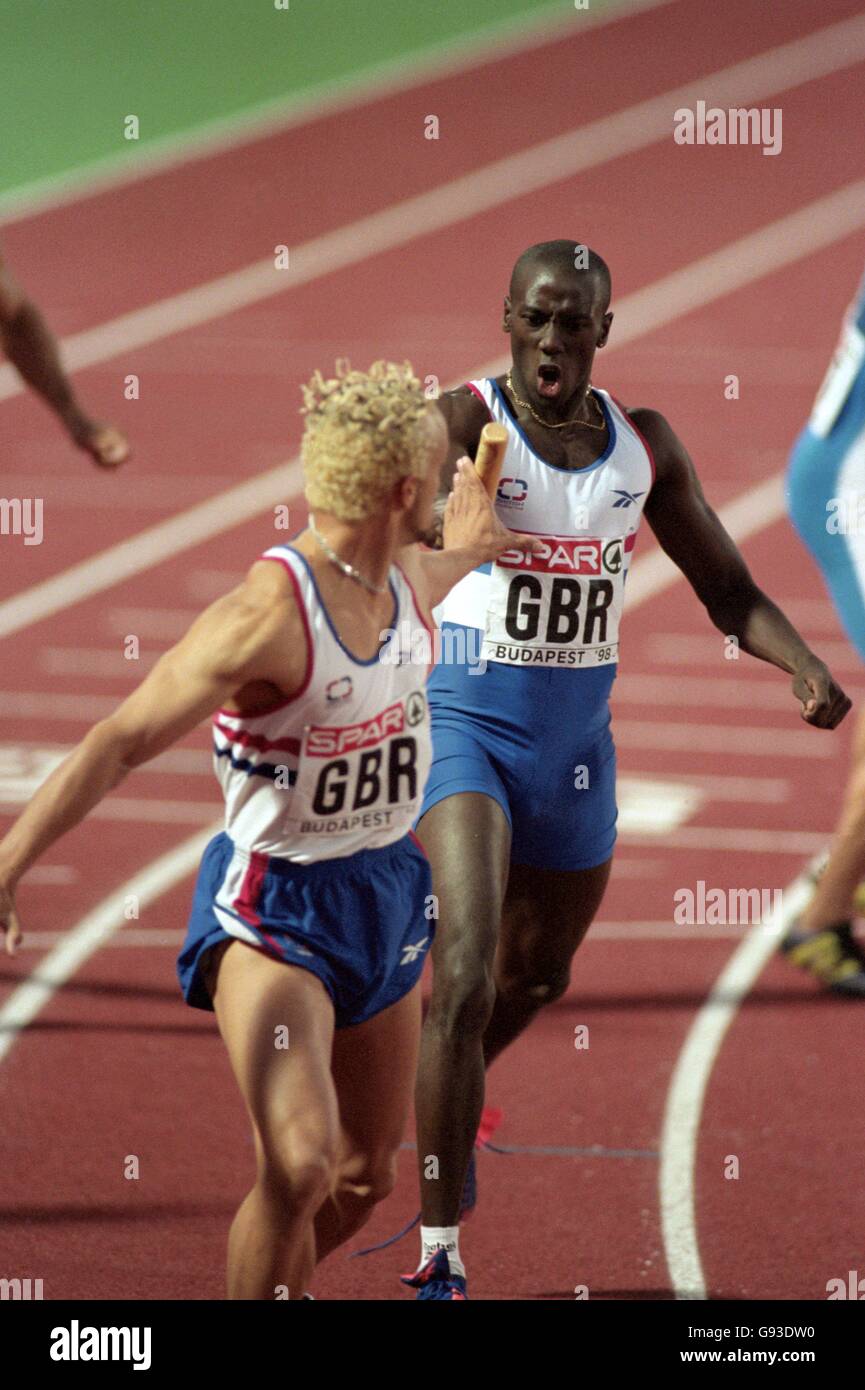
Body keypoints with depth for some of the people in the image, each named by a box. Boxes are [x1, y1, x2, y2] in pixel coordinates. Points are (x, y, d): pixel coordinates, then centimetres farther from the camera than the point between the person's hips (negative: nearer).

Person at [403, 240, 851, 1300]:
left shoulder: (643, 446, 2)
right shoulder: (465, 421, -12)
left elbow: (728, 590, 8)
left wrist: (804, 665, -10)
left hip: (576, 744, 6)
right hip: (465, 727, -5)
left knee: (539, 974, 23)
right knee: (467, 979, -20)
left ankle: (445, 1106, 57)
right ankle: (438, 1259, -17)